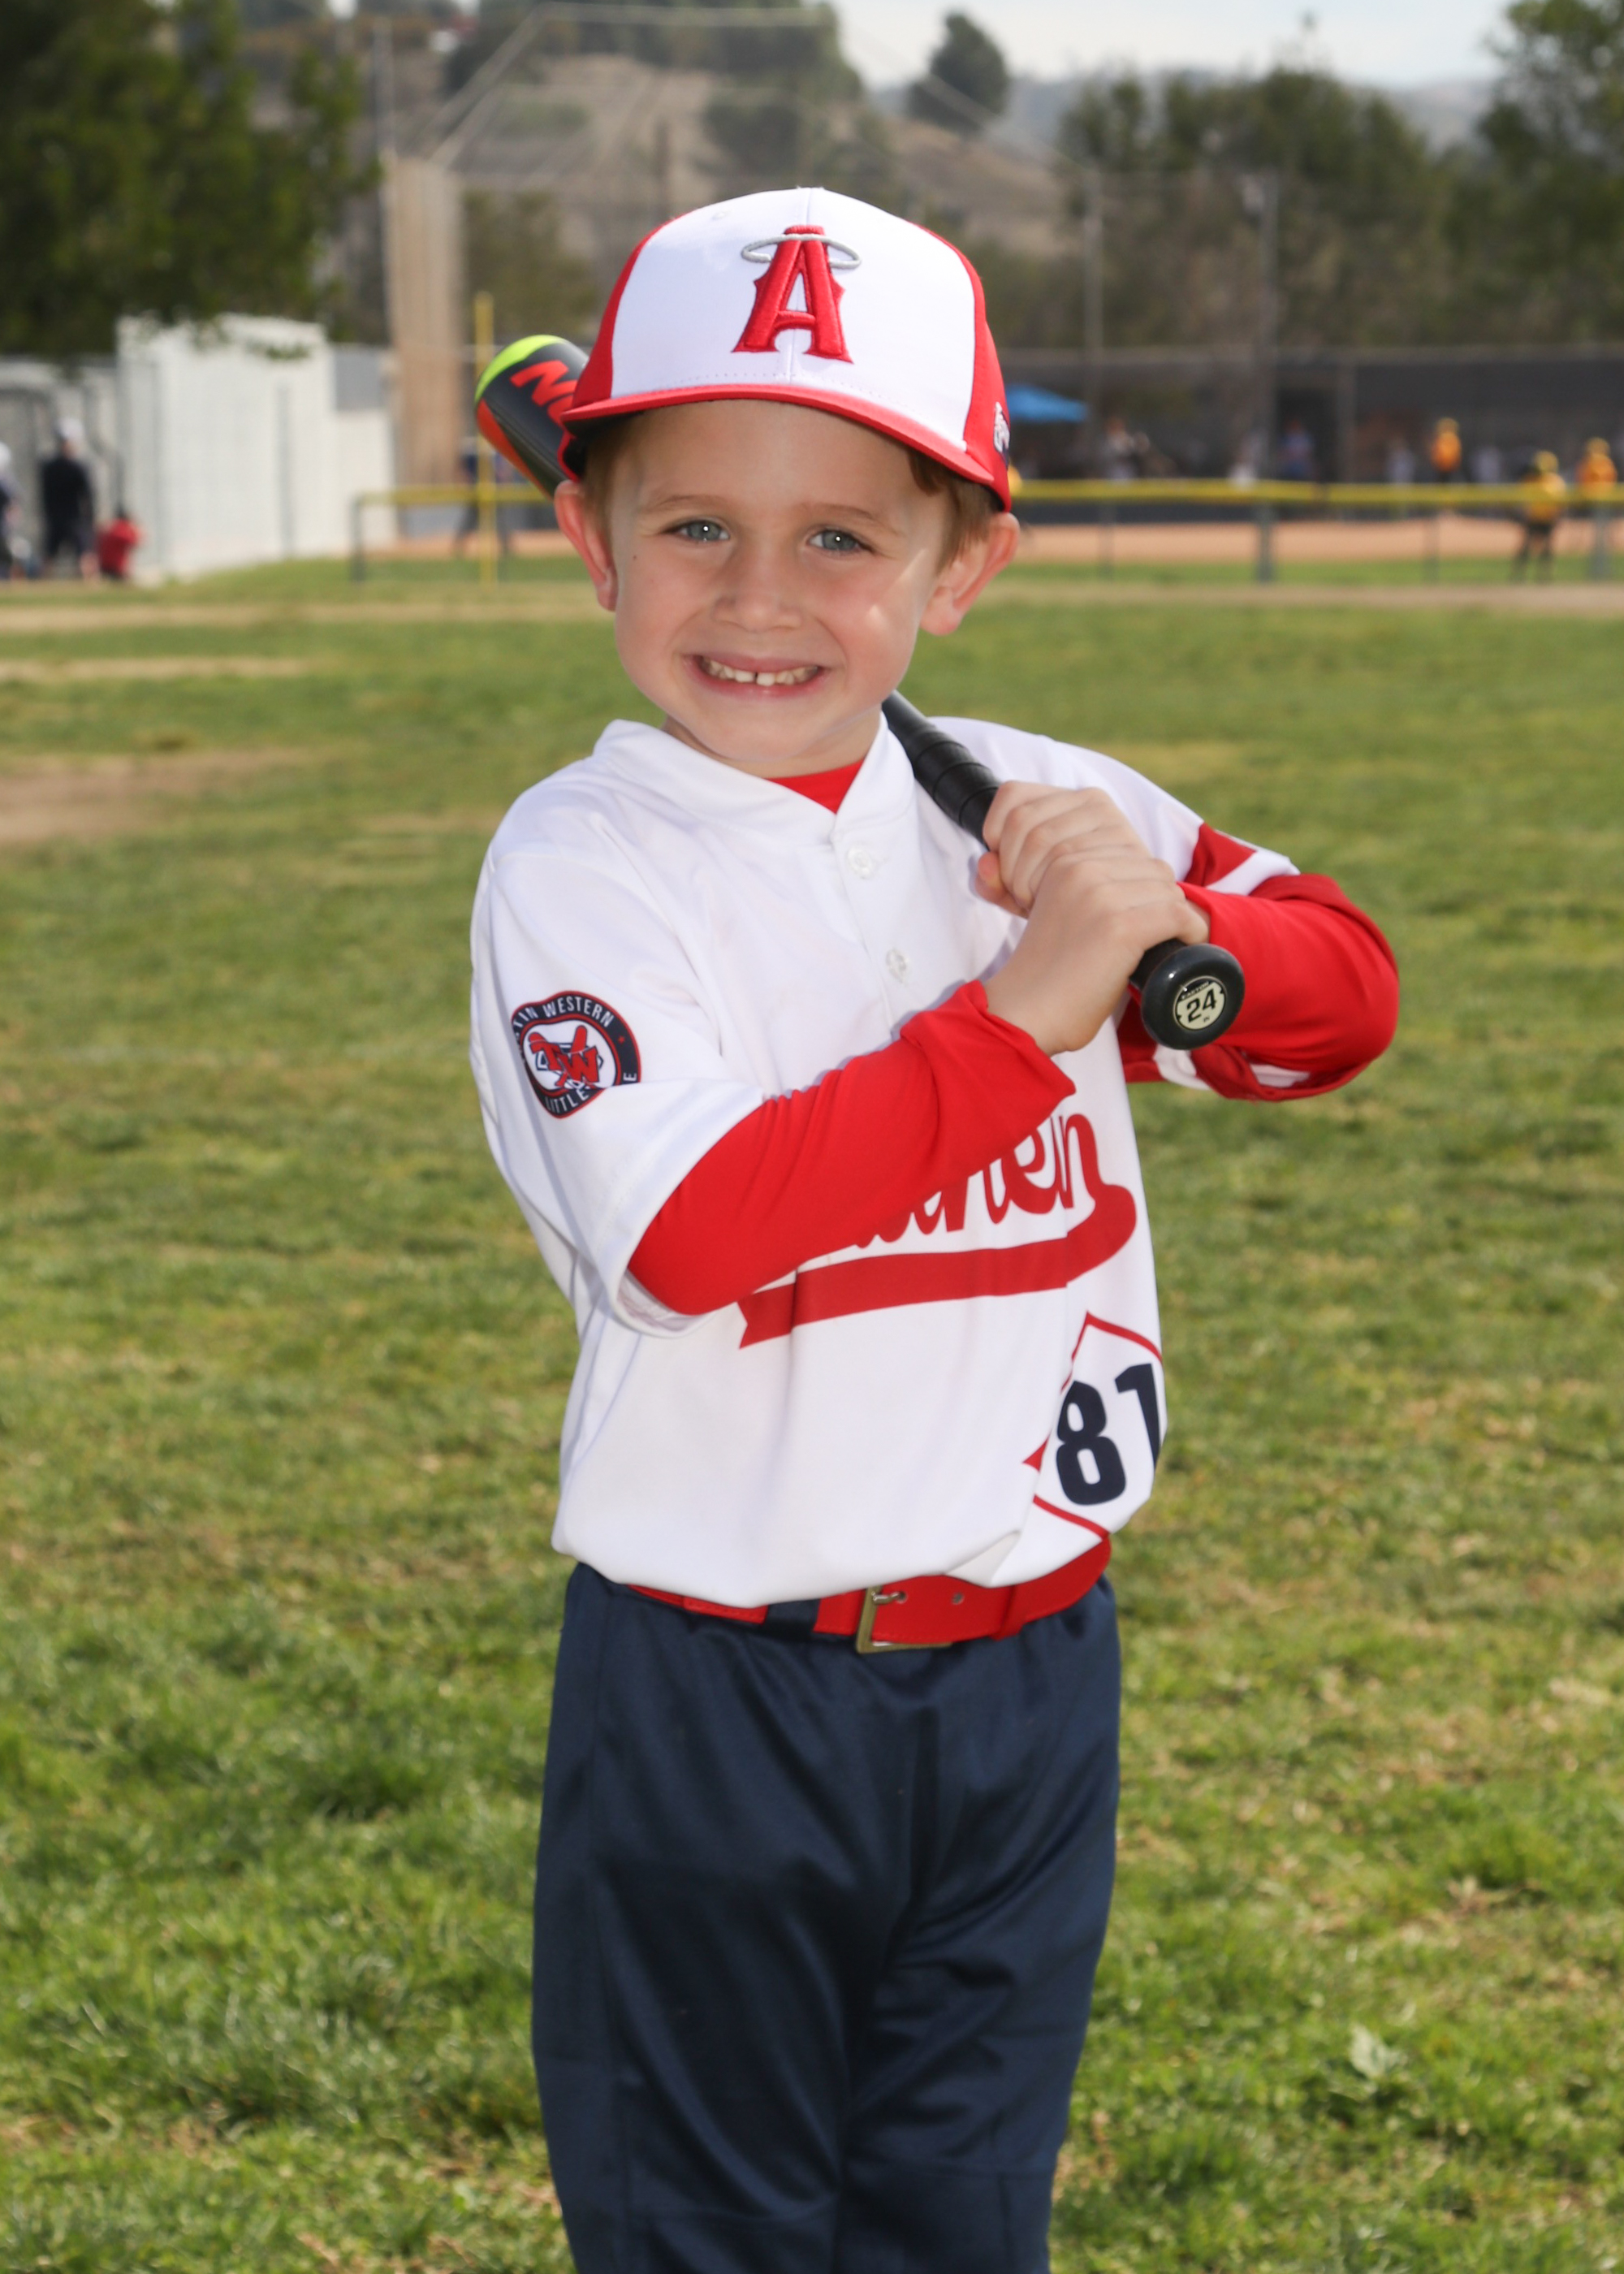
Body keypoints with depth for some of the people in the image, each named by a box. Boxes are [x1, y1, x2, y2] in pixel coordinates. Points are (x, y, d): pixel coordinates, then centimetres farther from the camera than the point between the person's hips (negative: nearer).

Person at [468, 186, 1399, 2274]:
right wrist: (1028, 1007, -25)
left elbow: (1348, 996, 6)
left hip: (1026, 1667, 4)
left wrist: (1165, 923, -16)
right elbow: (688, 1236, -26)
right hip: (715, 1694, -4)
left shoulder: (1032, 809, 1)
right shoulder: (578, 863, -12)